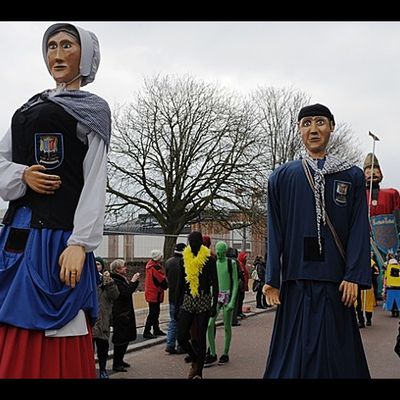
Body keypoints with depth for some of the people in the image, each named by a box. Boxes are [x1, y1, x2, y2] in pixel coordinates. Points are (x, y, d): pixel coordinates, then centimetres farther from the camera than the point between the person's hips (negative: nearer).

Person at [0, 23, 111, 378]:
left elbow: (95, 182, -5)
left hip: (58, 234, -6)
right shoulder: (30, 107, 21)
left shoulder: (92, 110, 4)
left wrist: (80, 243, -16)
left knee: (54, 346, -6)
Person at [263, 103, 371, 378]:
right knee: (296, 348, 3)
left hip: (336, 278, 0)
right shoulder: (283, 177, 8)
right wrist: (272, 279, -2)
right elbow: (275, 231, 4)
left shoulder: (352, 176, 8)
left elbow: (359, 229, 2)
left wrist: (354, 276, -8)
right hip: (297, 277, 0)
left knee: (335, 348, 4)